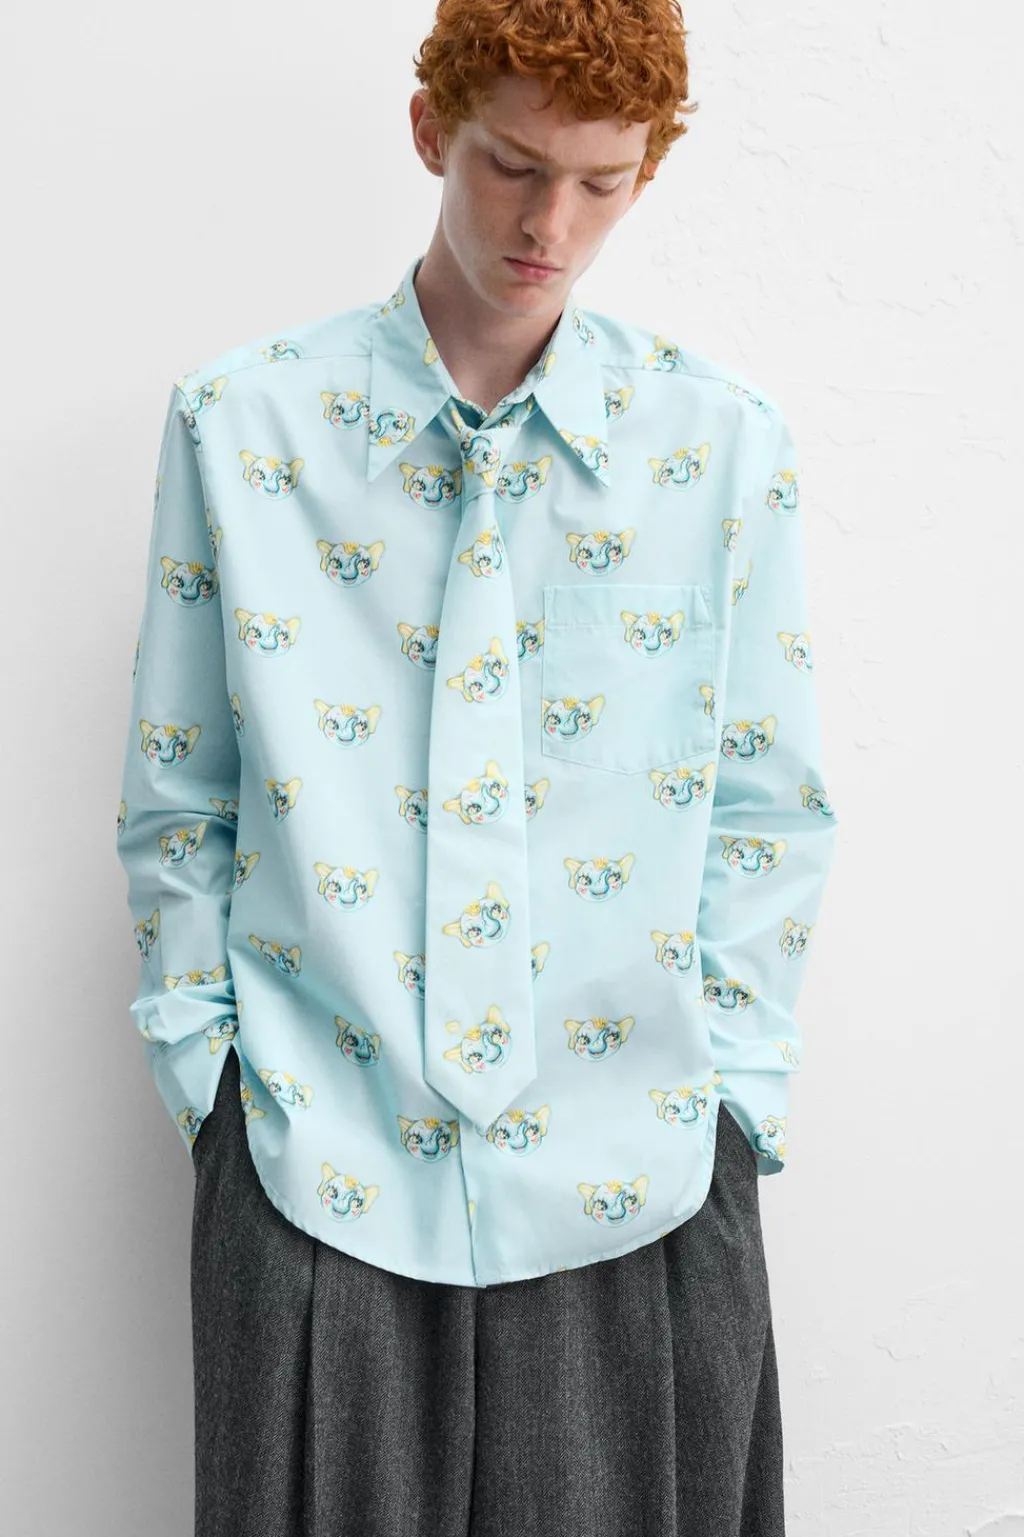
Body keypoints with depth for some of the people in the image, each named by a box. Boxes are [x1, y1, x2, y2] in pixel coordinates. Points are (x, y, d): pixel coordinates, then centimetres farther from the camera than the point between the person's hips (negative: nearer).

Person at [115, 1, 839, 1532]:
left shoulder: (725, 442, 1)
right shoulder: (241, 422, 0)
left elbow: (767, 807, 5)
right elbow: (175, 807, 4)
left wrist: (728, 1093, 2)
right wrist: (208, 1076, 2)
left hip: (636, 1180, 1)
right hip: (320, 1175, 0)